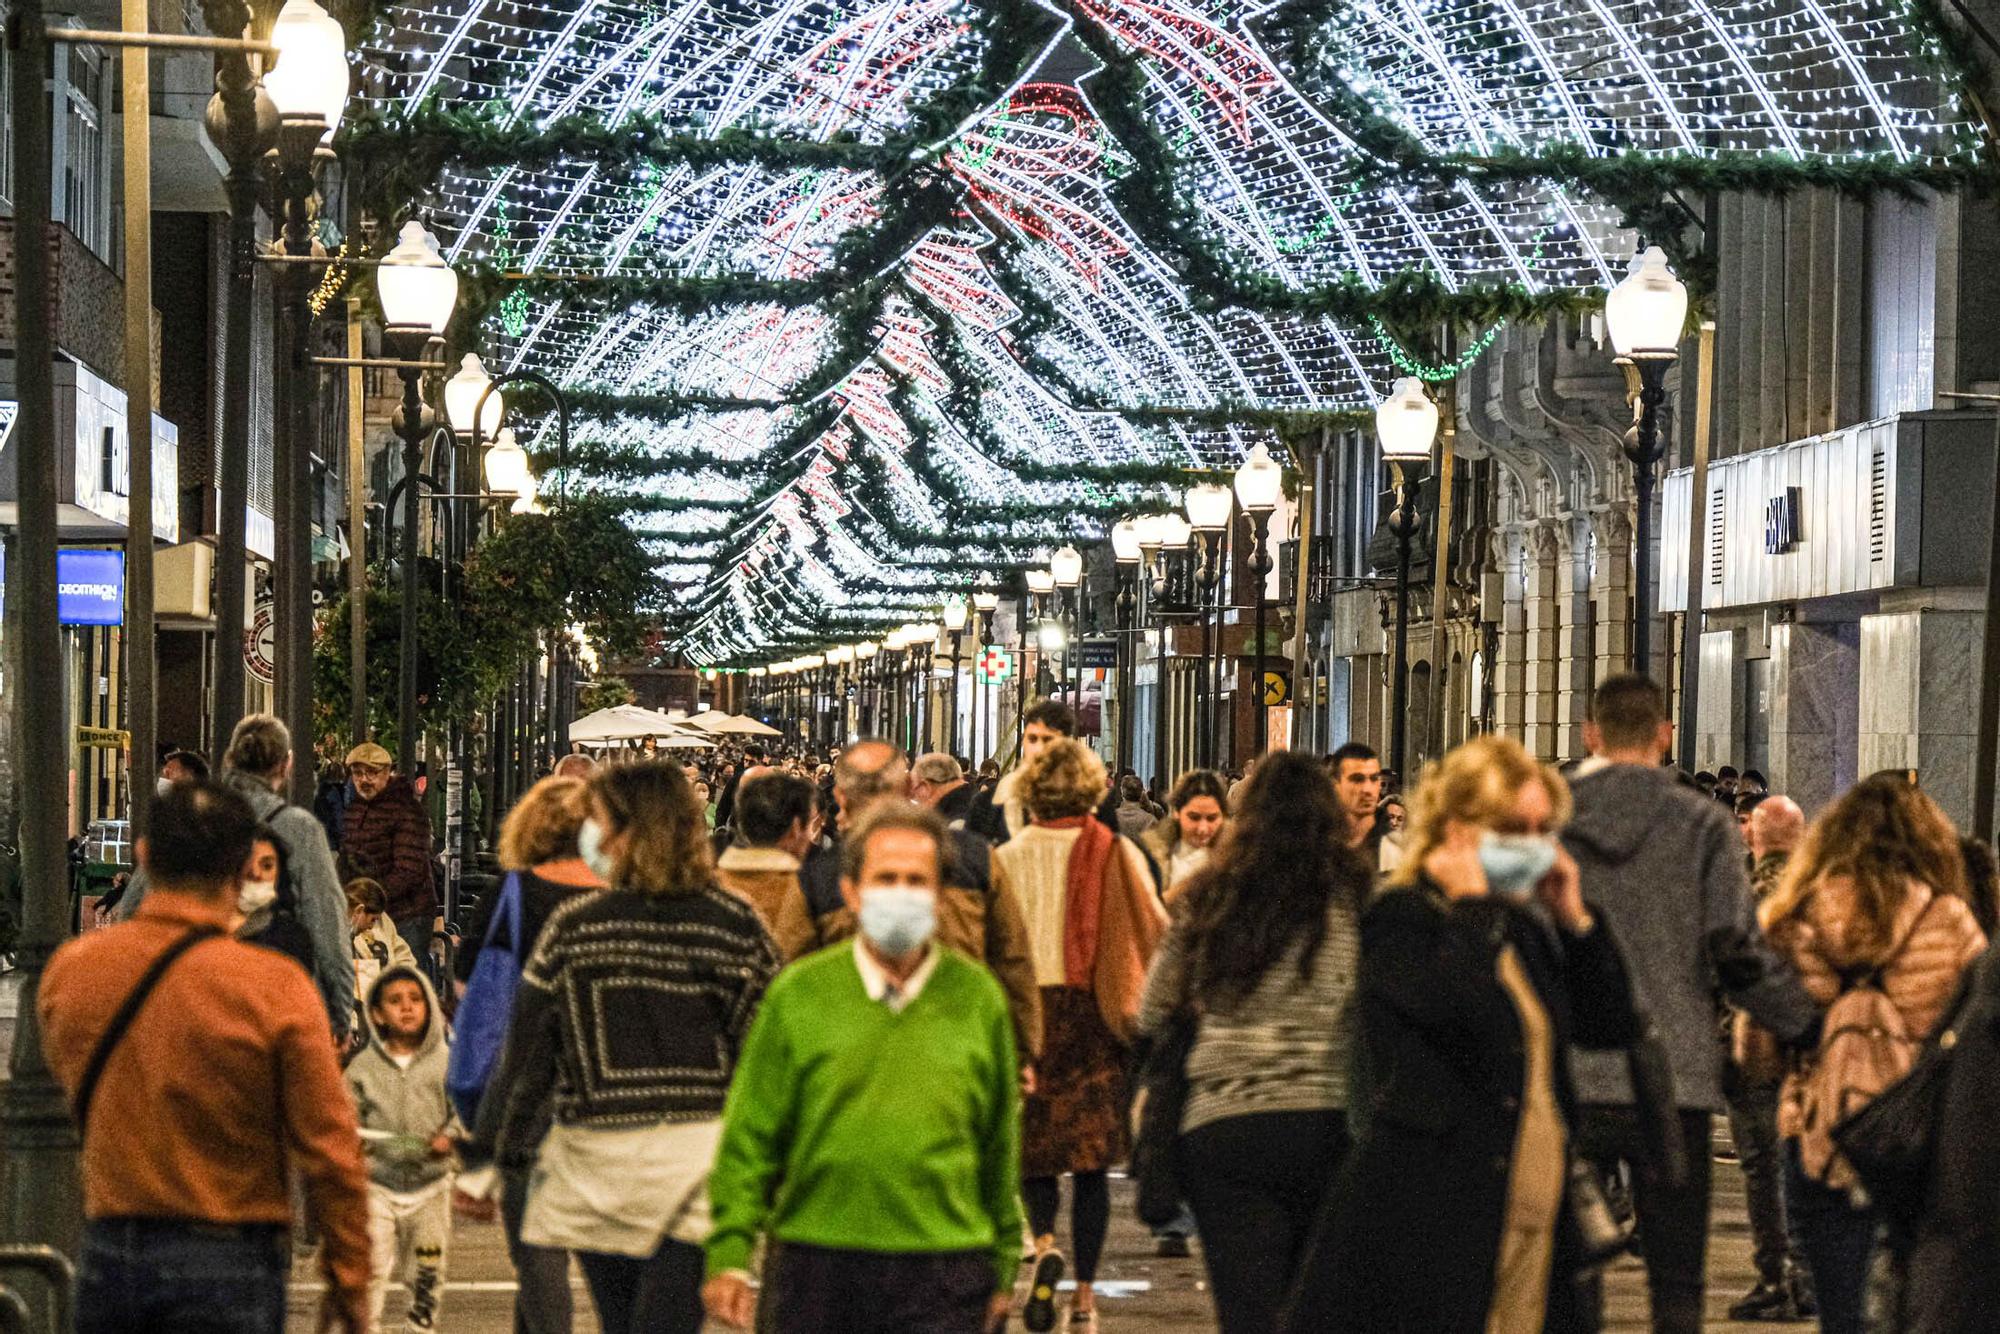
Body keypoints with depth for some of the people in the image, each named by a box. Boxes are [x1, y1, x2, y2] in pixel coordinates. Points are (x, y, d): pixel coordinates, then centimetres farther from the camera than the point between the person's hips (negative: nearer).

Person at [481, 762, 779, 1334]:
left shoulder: (574, 927, -5)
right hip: (698, 1152, 0)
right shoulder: (734, 922, -3)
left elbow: (527, 1055, -1)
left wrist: (504, 1152, 10)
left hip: (596, 1161, 0)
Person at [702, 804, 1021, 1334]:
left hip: (943, 1273, 0)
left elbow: (1000, 1145, 13)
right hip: (813, 1265, 0)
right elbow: (749, 1136, 2)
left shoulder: (978, 997, 5)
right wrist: (729, 1255, -4)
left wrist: (1001, 1268, 16)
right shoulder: (798, 993, 2)